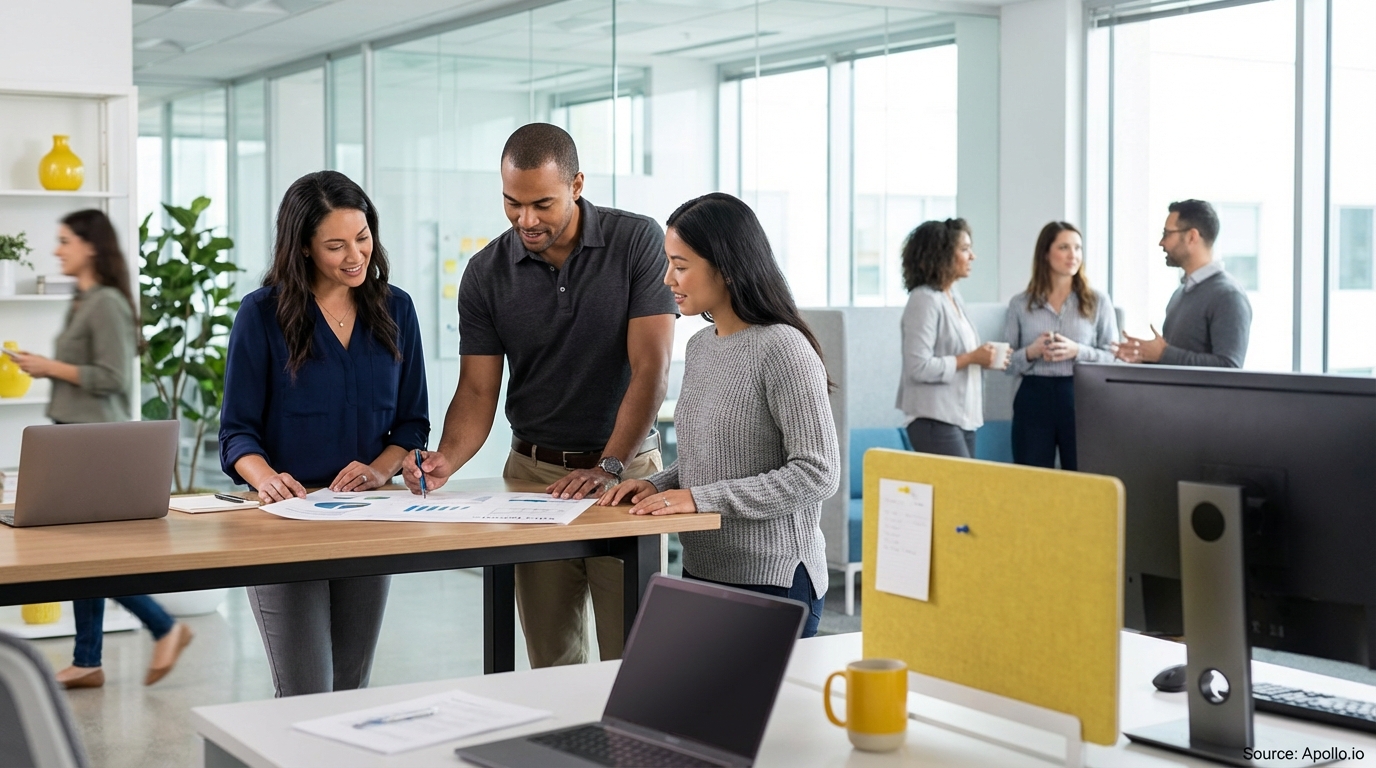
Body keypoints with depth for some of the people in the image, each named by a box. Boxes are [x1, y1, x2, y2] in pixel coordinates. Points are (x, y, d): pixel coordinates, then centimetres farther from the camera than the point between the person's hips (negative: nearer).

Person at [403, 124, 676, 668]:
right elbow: (477, 390, 0)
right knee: (552, 663, 5)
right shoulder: (486, 273, 0)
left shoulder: (637, 242, -8)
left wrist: (608, 467, -21)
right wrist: (446, 460, -19)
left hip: (628, 467, -2)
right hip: (532, 472, 3)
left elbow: (650, 368, -13)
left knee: (633, 658, -3)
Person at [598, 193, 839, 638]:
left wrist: (701, 498, -21)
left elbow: (817, 474, -19)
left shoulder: (782, 349, -16)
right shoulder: (700, 347, 10)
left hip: (772, 583, -8)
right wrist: (658, 485, 1)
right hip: (700, 572, 8)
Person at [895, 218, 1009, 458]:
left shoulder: (953, 297, 12)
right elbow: (919, 366, -20)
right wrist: (971, 358, -15)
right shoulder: (925, 300, -13)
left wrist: (982, 357, 4)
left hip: (962, 417, 9)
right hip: (935, 420, -9)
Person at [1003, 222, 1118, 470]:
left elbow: (1113, 357, 1)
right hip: (1033, 400, 1)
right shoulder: (1020, 304, 7)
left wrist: (1078, 351, -14)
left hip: (1079, 398, 0)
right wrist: (1031, 353, -11)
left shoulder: (1098, 302, 6)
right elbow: (1006, 362, 8)